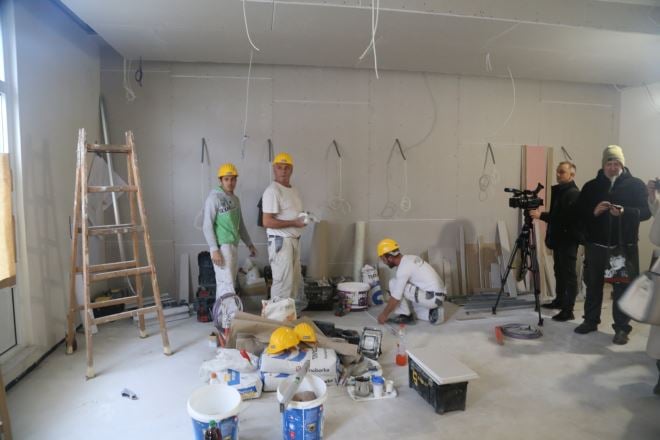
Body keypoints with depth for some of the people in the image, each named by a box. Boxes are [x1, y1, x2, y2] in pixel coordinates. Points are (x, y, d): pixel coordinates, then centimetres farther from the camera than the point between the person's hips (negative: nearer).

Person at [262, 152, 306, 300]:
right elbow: (267, 222, -21)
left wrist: (303, 218, 2)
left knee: (294, 280, 15)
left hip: (294, 240, 9)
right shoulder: (272, 191, -15)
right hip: (280, 241, -9)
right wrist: (294, 223, -19)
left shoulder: (293, 190, 13)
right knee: (283, 282, -6)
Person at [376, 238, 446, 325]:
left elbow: (396, 298, -15)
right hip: (438, 296, 9)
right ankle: (433, 312, 12)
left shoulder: (403, 268, -16)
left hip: (431, 297, -9)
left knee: (393, 283, -7)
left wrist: (384, 314, -2)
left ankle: (404, 315, 2)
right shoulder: (410, 258, 11)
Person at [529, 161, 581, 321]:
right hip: (559, 238, 9)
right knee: (560, 272, 17)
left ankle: (568, 311, -2)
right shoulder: (559, 191, 14)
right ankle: (559, 301, 30)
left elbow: (566, 217, -25)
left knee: (569, 274, -6)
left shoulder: (574, 193, -15)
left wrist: (541, 215, -25)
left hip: (568, 240, -9)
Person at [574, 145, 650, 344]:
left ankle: (622, 328, 11)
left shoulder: (636, 185, 3)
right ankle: (590, 320, 24)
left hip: (624, 246, -2)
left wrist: (624, 212, -21)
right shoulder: (591, 186, 8)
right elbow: (579, 211, 5)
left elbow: (646, 211, -3)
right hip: (596, 245, 2)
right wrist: (594, 211, -15)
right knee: (593, 284, 11)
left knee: (622, 287, 2)